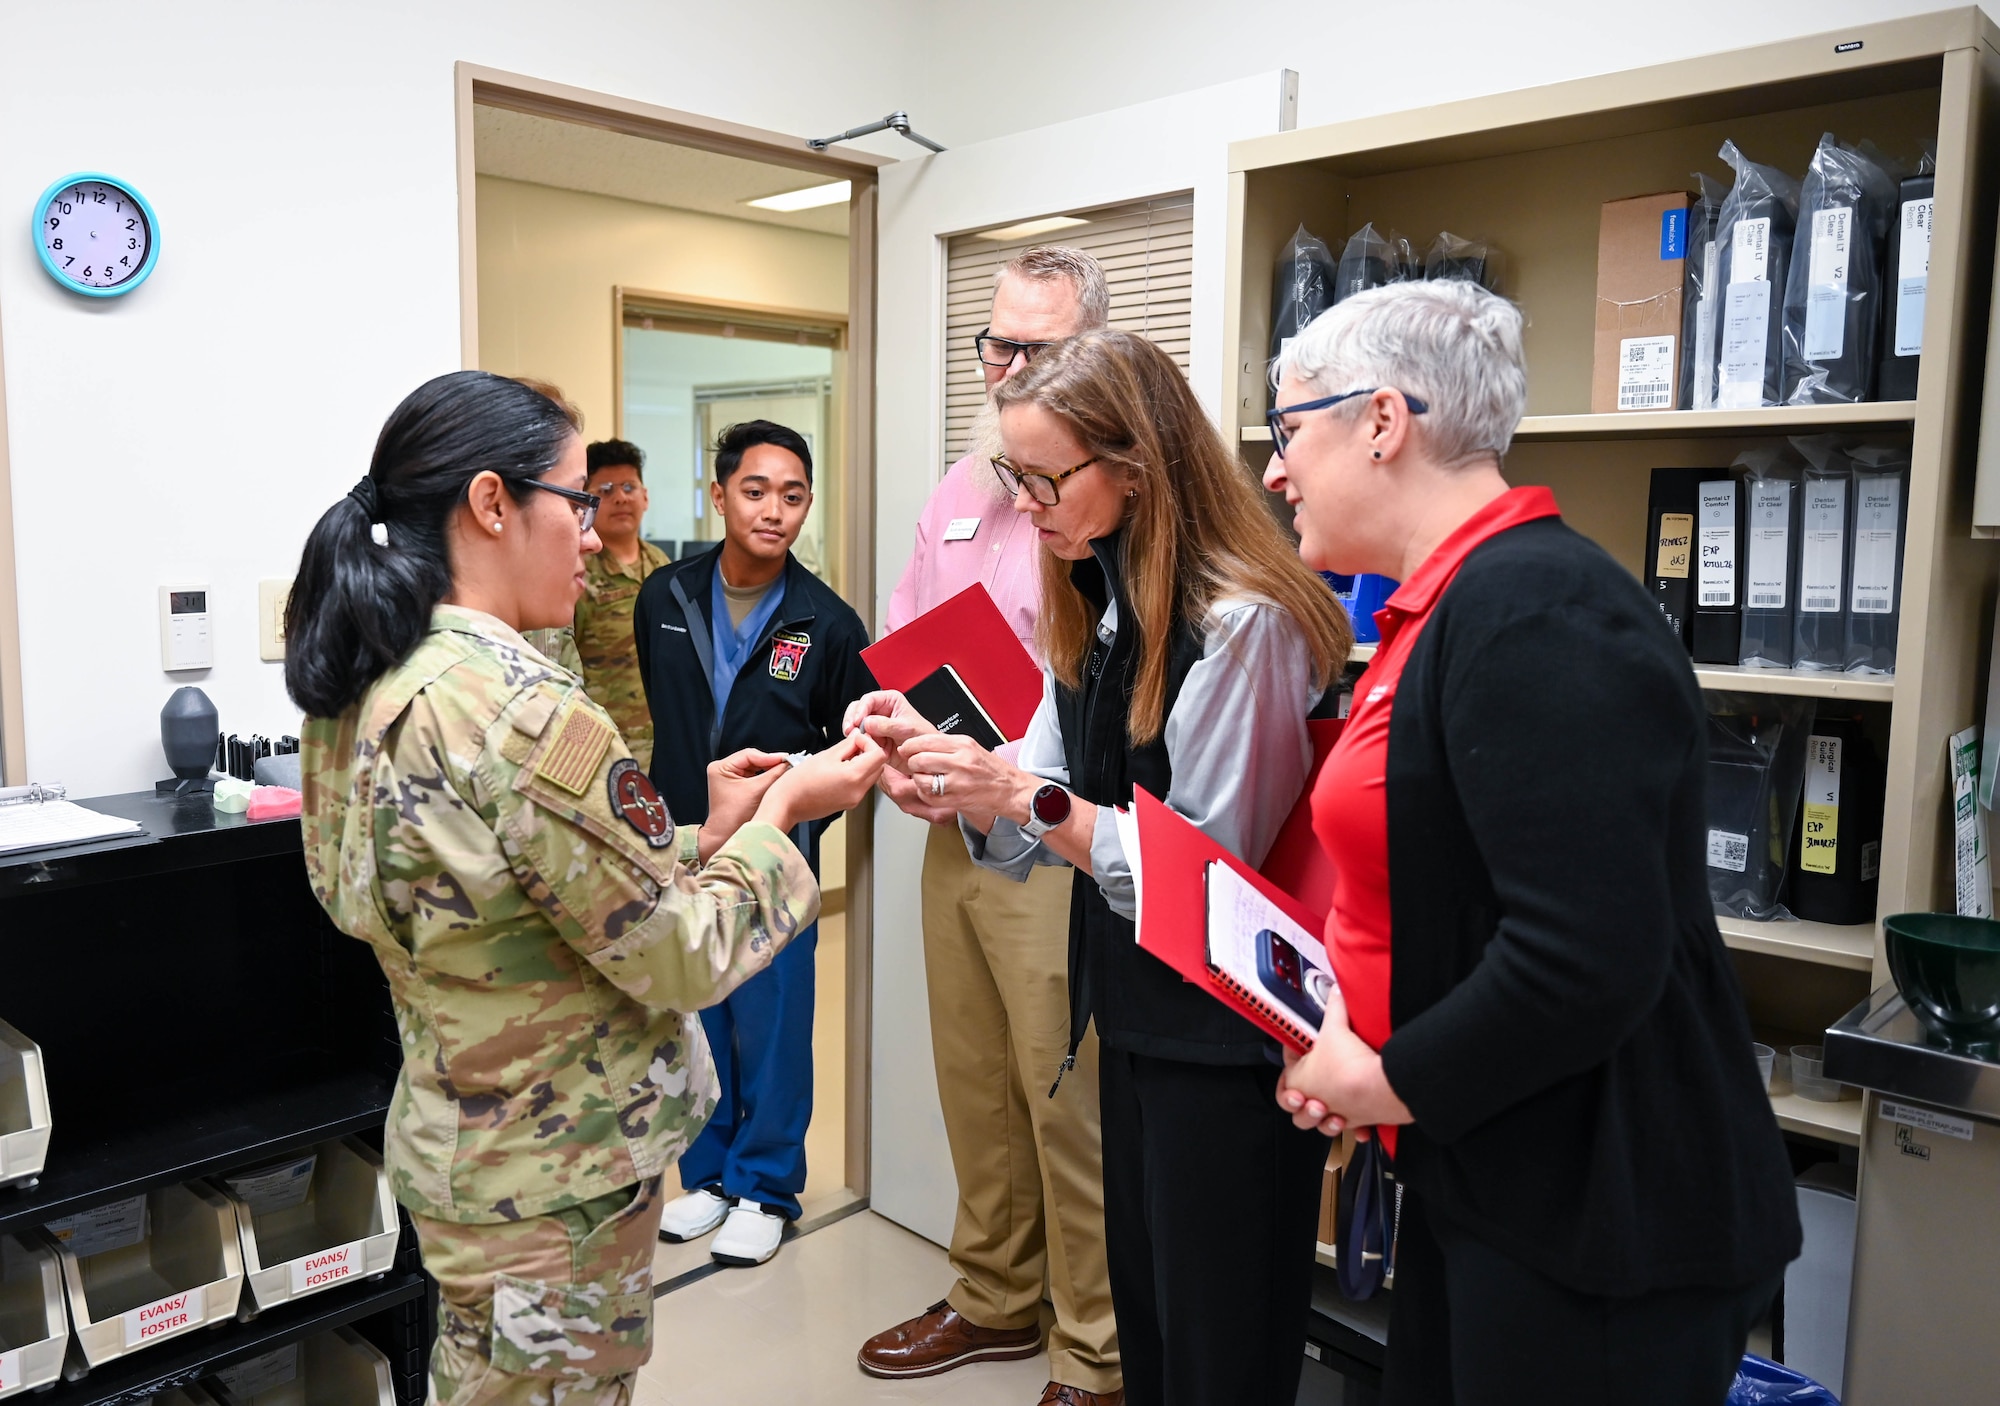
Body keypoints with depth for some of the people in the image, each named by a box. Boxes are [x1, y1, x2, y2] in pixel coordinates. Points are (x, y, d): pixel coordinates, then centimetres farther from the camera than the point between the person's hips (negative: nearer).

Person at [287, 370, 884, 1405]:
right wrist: (779, 815, -7)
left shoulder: (359, 694, 0)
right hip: (558, 1183, -8)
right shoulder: (525, 712, -28)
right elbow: (683, 960, -20)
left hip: (449, 1140, 8)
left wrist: (704, 836, 4)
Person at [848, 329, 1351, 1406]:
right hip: (1134, 1015, 8)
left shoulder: (1243, 623, -21)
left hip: (1226, 1042, -8)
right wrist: (935, 759, -11)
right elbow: (1036, 823, 6)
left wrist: (1023, 797, -24)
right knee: (1143, 1318, 24)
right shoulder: (1095, 608, 6)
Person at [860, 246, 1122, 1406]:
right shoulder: (960, 489, 14)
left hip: (1057, 851, -7)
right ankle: (995, 1298, 38)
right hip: (951, 835, 8)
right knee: (975, 1085, 19)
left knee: (1070, 1106, 3)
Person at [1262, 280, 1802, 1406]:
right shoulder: (1447, 606, 10)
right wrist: (1349, 1039, 4)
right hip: (1478, 1182, 9)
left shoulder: (1535, 614, -22)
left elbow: (1585, 958, -29)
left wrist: (1395, 1082, -15)